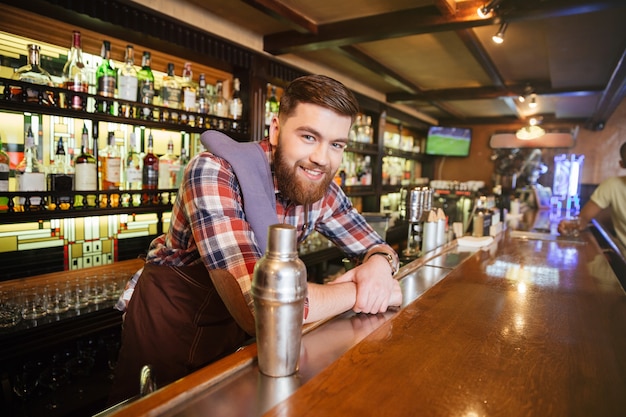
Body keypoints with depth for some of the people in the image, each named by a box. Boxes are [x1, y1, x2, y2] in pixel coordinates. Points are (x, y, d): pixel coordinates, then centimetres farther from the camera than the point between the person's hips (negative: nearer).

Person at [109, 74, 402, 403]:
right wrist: (360, 291, -27)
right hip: (168, 327, -4)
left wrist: (379, 264, -24)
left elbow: (375, 247, 1)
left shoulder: (323, 192, -13)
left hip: (238, 328, 5)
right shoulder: (213, 173, -32)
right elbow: (261, 306, -41)